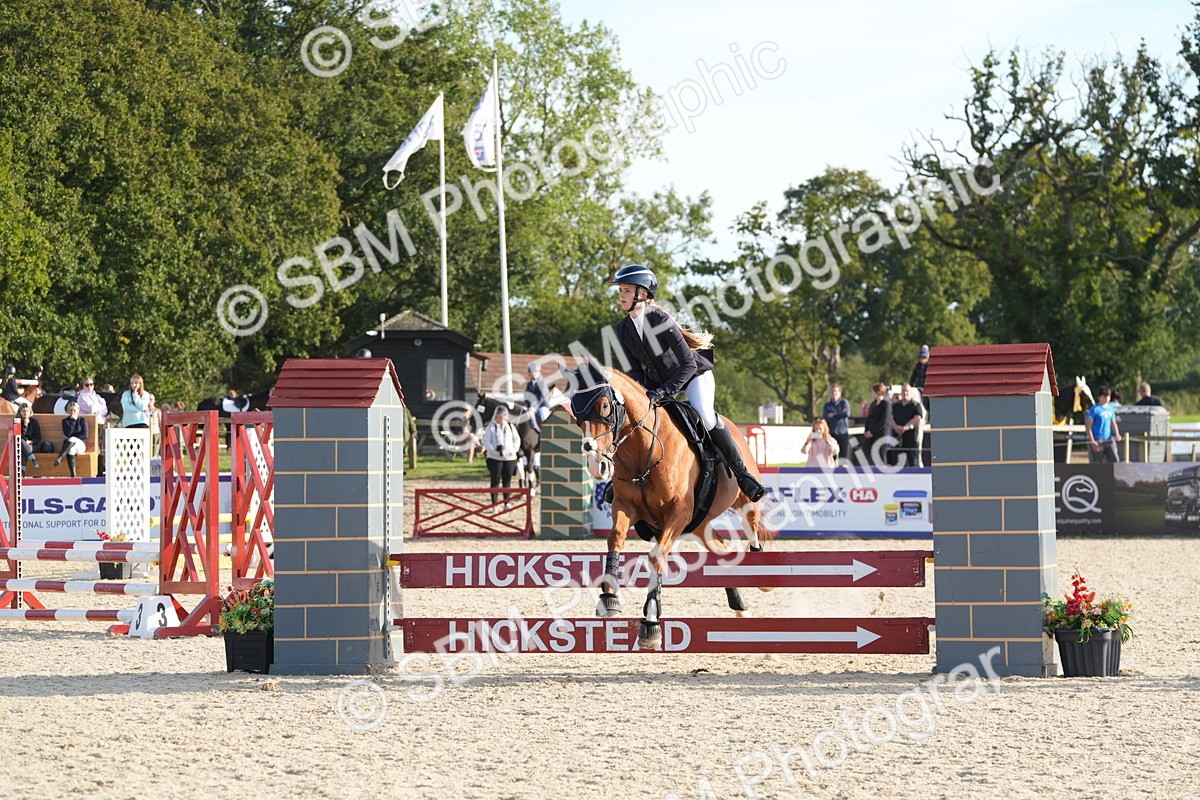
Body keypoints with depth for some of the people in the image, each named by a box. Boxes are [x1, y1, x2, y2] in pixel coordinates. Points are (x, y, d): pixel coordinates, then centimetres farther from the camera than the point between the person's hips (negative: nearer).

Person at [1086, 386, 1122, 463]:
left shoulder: (1111, 408, 12)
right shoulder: (1095, 409, -6)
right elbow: (1088, 426, -8)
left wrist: (1117, 435, 4)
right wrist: (1092, 441, -14)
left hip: (1109, 439, 5)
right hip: (1097, 441, -5)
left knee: (1115, 460, -4)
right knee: (1097, 464, -2)